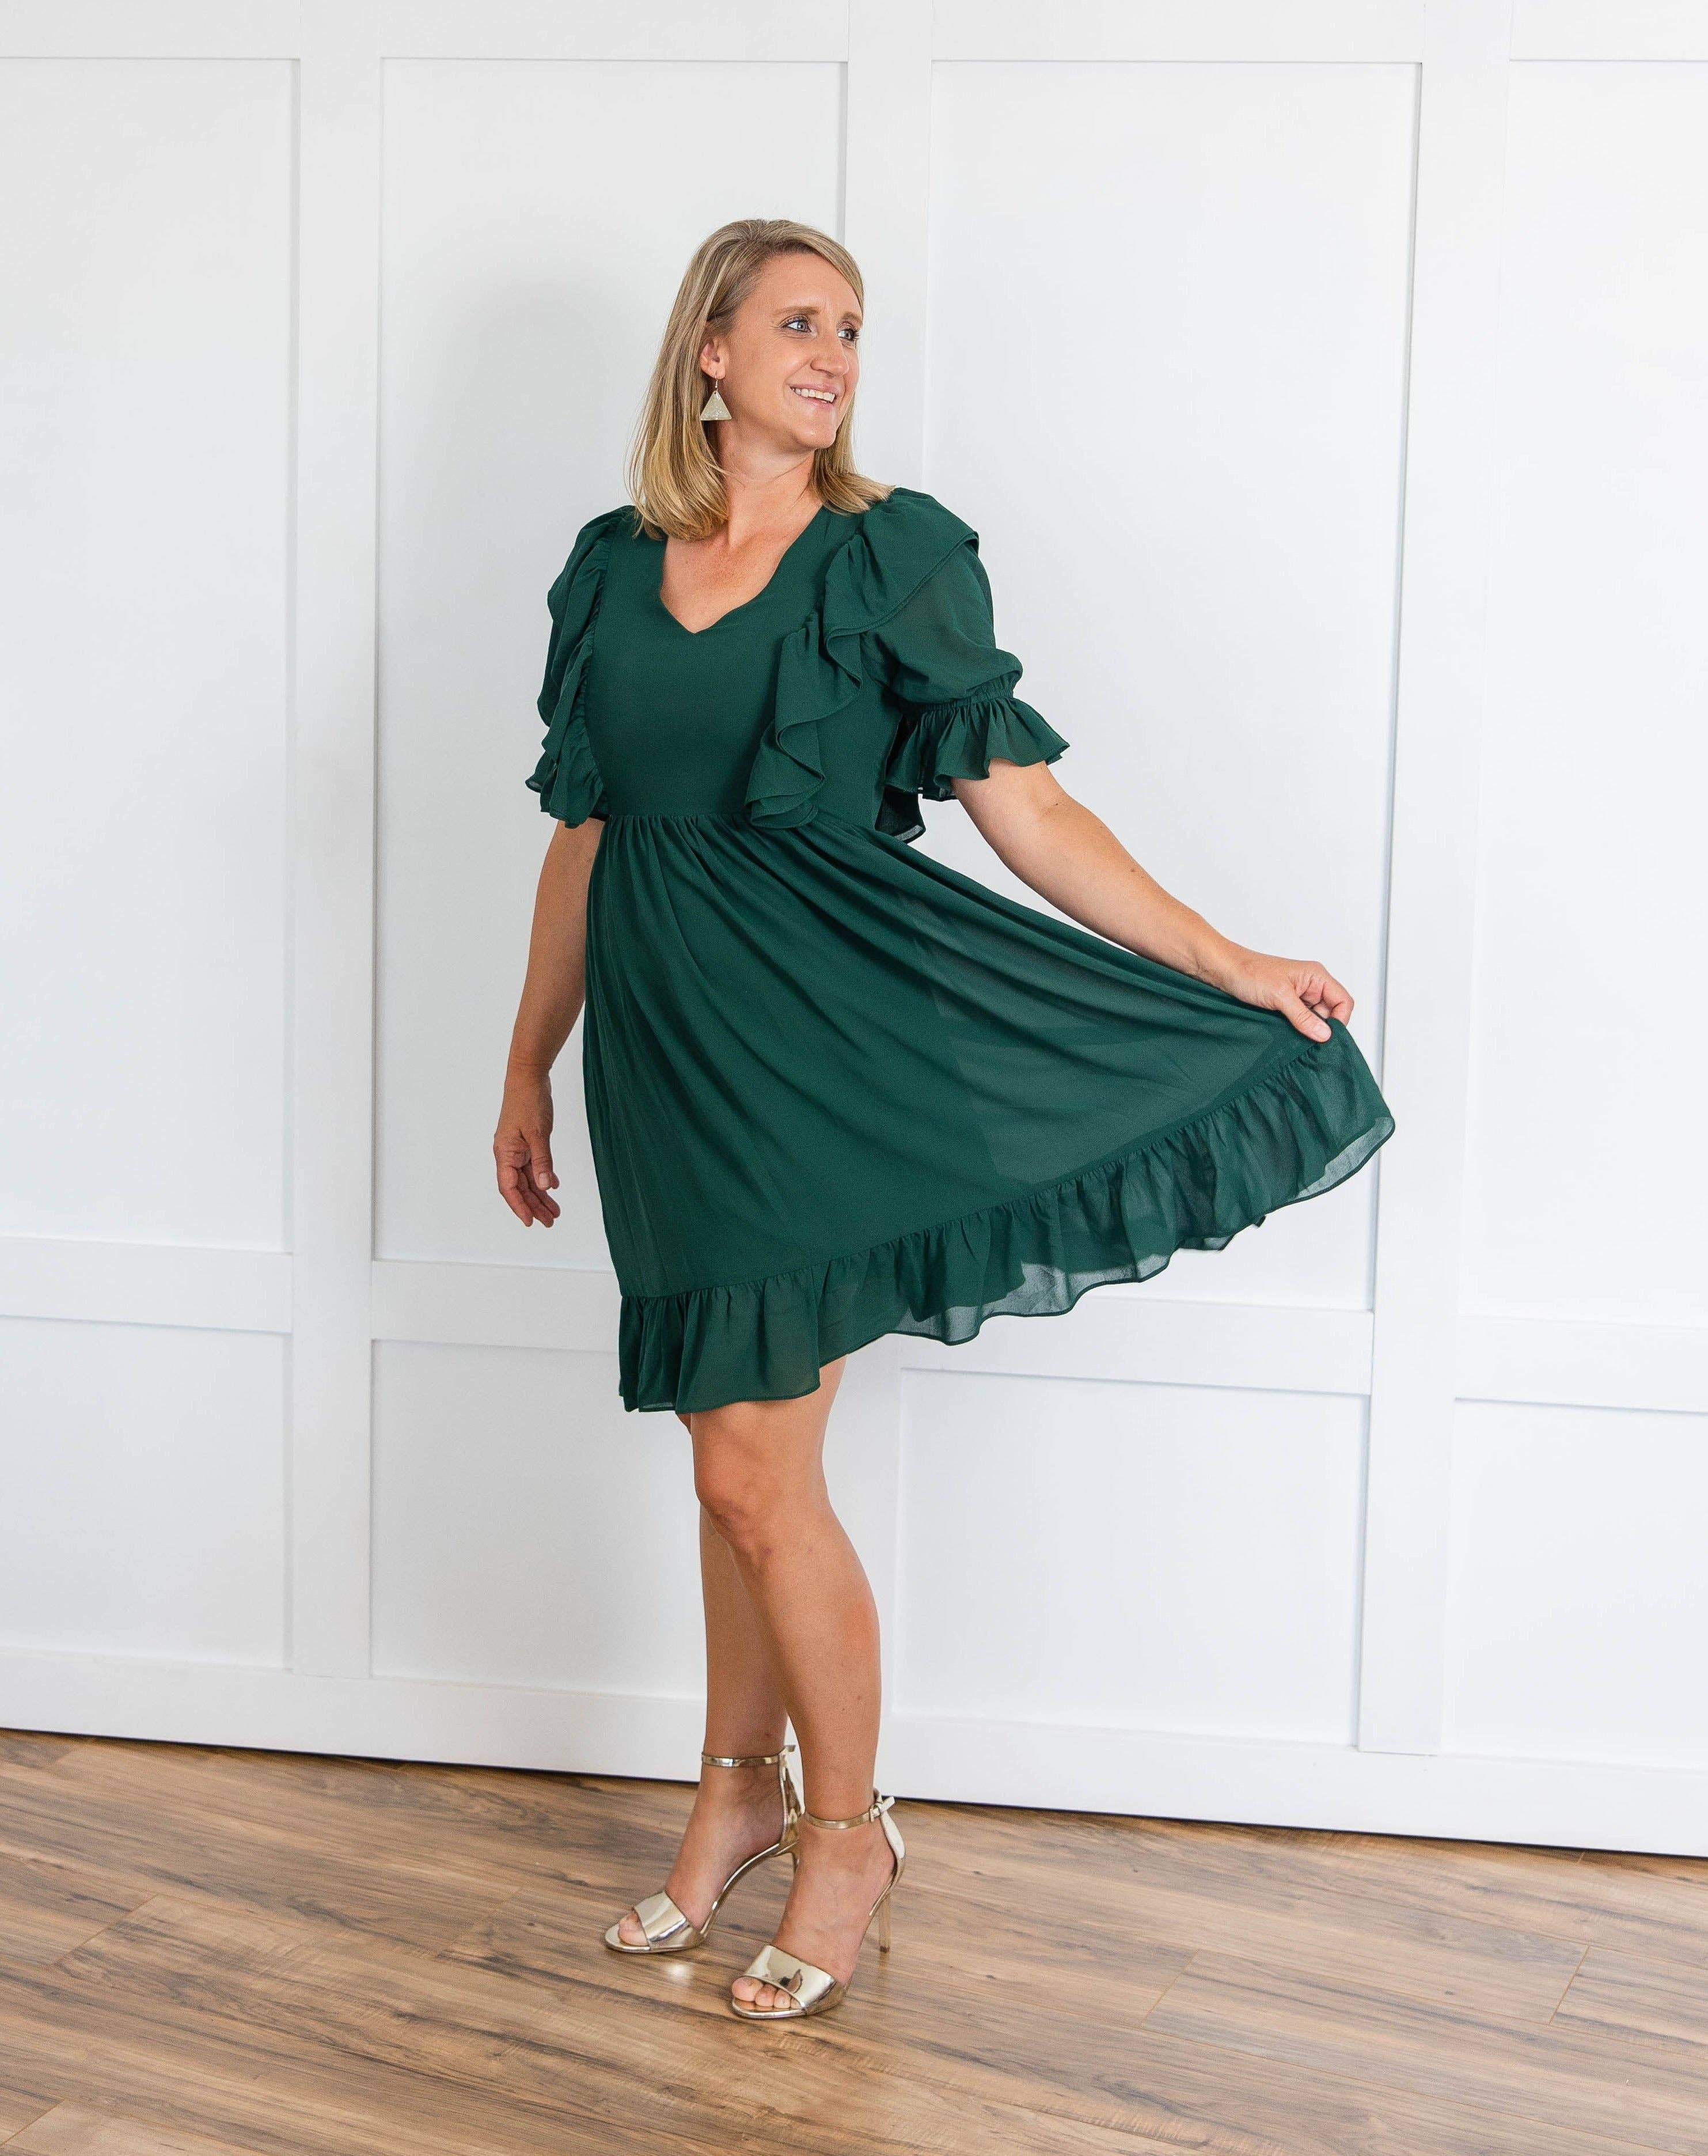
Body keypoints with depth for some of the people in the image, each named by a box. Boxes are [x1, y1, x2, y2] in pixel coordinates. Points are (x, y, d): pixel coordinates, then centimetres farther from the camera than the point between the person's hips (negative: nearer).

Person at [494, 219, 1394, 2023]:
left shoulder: (893, 553, -2)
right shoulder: (613, 567, 9)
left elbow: (1024, 808, -5)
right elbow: (582, 837, 15)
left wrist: (1230, 967, -10)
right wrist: (530, 1065, 17)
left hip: (822, 1035, -4)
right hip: (669, 1042, 4)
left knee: (755, 1474, -4)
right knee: (732, 1458, 13)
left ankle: (847, 1830, 17)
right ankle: (743, 1790, 32)